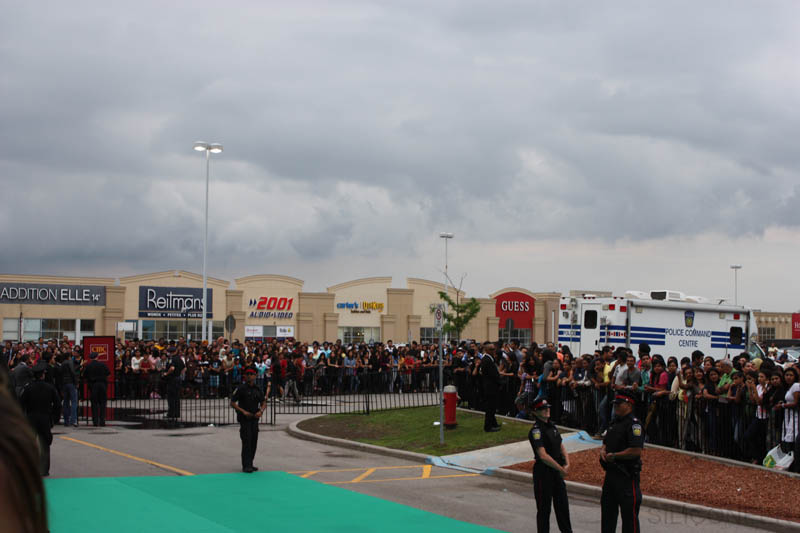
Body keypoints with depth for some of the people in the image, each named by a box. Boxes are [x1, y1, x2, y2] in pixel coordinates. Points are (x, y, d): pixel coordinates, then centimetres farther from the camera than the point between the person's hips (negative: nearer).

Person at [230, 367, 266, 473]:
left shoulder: (257, 389, 10)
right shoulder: (241, 388, -7)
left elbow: (263, 401, 19)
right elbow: (232, 403, -7)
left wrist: (261, 411, -1)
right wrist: (243, 411, -16)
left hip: (254, 418, 6)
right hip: (244, 419, -6)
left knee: (254, 442, 8)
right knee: (246, 442, -11)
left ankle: (250, 464, 19)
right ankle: (246, 466, -9)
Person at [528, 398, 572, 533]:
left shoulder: (552, 426, 9)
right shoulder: (536, 430, -17)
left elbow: (561, 447, 14)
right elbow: (543, 456, -23)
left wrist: (567, 463, -4)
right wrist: (561, 469, -16)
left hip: (556, 471, 8)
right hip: (543, 471, -8)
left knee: (562, 504, 17)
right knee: (544, 508, 1)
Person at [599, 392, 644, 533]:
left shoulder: (634, 424, -14)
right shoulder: (614, 423, 16)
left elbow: (636, 451, -23)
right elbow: (606, 443, 26)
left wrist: (614, 456, -17)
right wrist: (603, 451, 2)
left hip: (627, 475, -9)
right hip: (611, 473, 9)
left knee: (629, 513, -4)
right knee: (607, 510, 18)